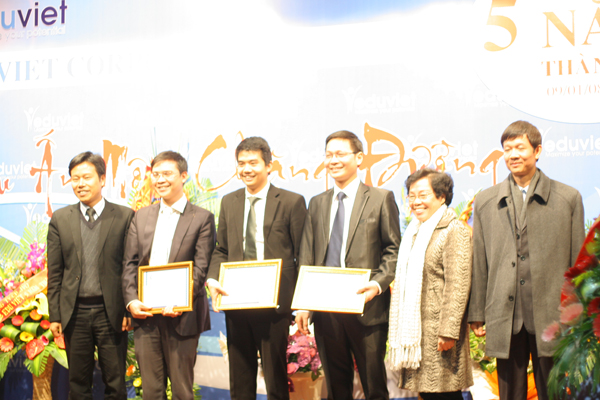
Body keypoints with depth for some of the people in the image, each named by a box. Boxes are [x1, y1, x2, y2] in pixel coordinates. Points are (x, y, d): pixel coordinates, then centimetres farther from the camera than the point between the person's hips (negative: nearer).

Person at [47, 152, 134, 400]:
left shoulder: (124, 217, 0)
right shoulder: (60, 219, 7)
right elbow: (54, 272, 7)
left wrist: (129, 309, -6)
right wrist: (55, 315, 2)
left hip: (110, 312, -2)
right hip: (75, 312, 2)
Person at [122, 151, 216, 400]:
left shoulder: (202, 218, 0)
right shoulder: (141, 216, 13)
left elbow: (201, 268, -7)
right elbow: (130, 264, 9)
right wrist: (131, 300, -6)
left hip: (181, 316, -4)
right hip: (145, 314, 4)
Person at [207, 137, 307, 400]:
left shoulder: (292, 202, -3)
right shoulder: (228, 202, 12)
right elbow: (221, 250, 16)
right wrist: (213, 279, -5)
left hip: (274, 304, -4)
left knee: (276, 378, 5)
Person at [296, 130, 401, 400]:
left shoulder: (381, 199, 3)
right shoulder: (317, 204, 16)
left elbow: (393, 250, -1)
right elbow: (306, 258, 13)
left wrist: (378, 284, -17)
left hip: (366, 308, -4)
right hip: (325, 308, 4)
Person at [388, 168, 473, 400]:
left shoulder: (454, 231, -9)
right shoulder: (415, 232, 18)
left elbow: (458, 287, -16)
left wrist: (448, 331, -21)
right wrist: (401, 329, 19)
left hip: (438, 333, -8)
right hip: (415, 329, 8)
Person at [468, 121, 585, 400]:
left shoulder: (568, 198, 5)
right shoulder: (485, 202, 10)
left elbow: (578, 262, 5)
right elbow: (479, 263, 10)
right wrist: (476, 314, 7)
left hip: (551, 317, -2)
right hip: (505, 321, 2)